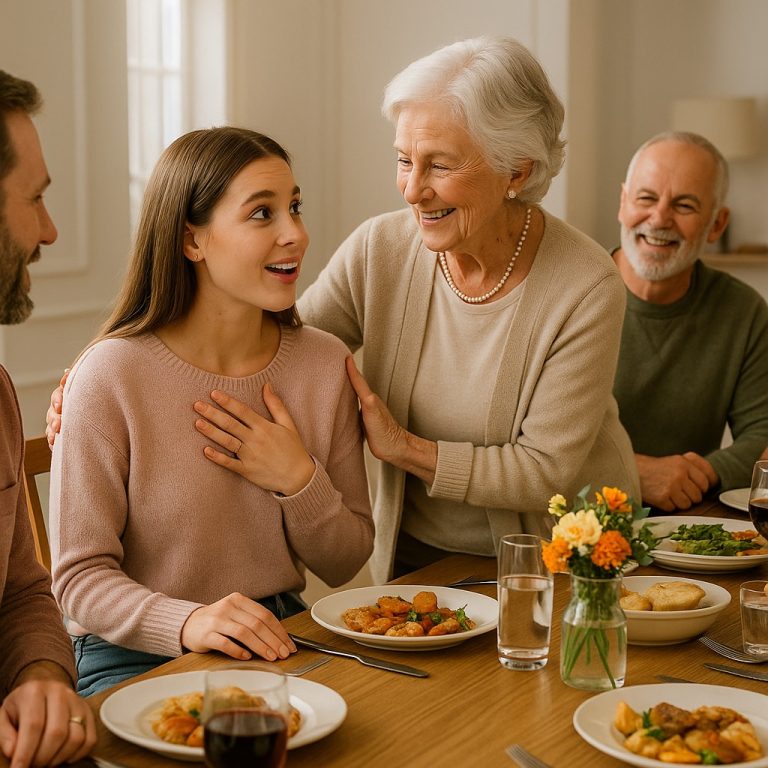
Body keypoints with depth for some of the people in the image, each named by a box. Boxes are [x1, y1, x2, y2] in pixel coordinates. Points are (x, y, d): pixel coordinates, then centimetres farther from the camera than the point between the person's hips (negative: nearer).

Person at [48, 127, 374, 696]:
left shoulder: (325, 364, 2)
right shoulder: (112, 377, -13)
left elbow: (346, 564, 8)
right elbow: (81, 575, -11)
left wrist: (299, 481, -12)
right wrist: (187, 621, -30)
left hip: (278, 643, 5)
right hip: (138, 657, -5)